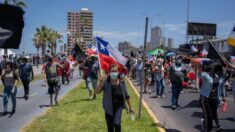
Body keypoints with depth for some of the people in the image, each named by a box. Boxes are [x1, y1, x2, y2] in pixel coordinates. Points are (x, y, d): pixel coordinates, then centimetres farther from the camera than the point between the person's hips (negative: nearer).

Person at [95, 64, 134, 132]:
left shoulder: (122, 82, -9)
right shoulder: (106, 82, -13)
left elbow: (126, 96, 2)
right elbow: (97, 92, -22)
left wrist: (130, 107, 8)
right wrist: (100, 82, -37)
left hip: (119, 106, 0)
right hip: (108, 107, 0)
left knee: (117, 123, -21)